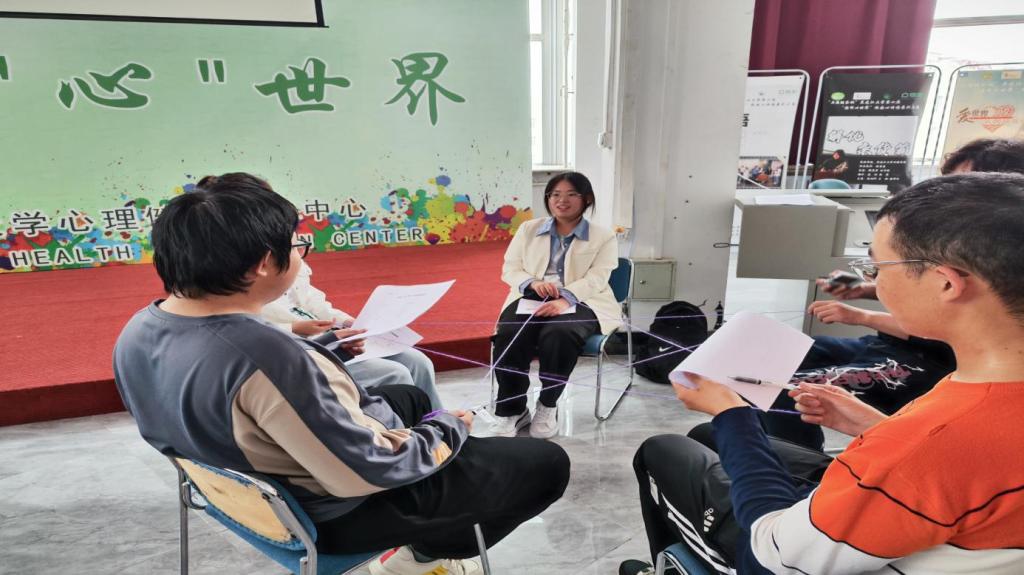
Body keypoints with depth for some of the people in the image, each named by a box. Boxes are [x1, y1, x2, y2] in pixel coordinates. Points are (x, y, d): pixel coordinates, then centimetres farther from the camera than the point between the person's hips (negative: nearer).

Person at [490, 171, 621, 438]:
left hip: (580, 302, -2)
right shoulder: (528, 229, 16)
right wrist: (533, 283, -14)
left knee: (558, 335, -36)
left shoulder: (604, 237, 7)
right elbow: (510, 269, 10)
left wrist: (565, 300, -26)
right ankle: (512, 410, -14)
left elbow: (596, 278, -7)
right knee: (508, 335, -30)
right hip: (531, 297, 2)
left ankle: (548, 405, -12)